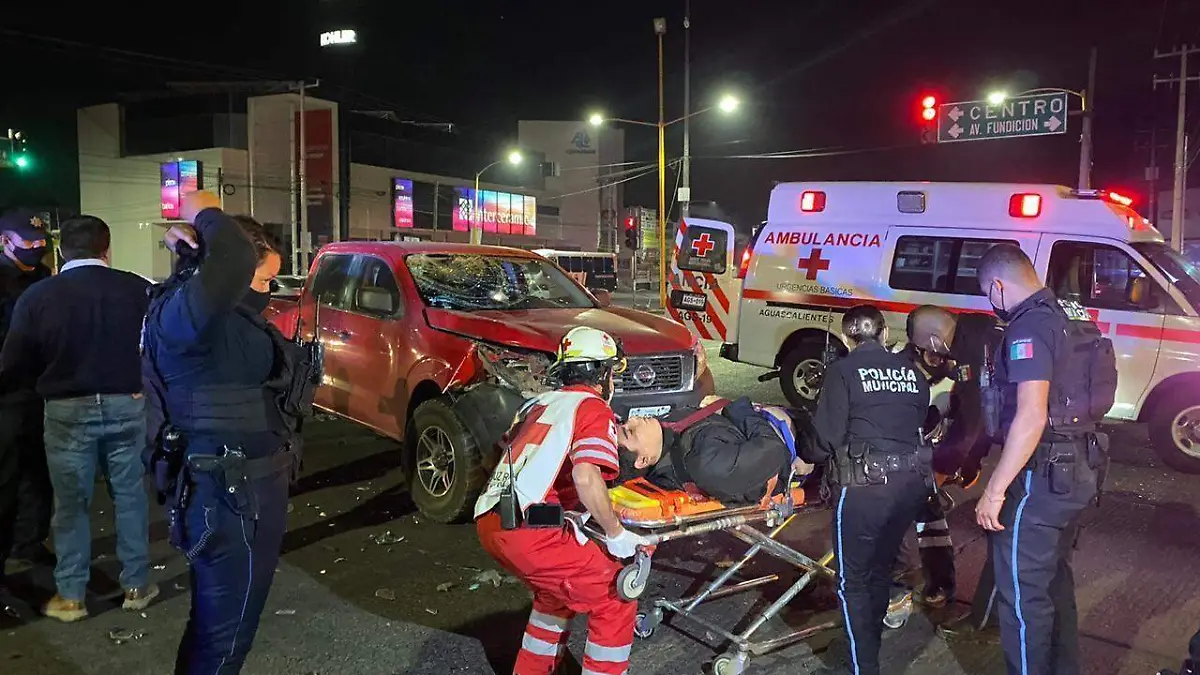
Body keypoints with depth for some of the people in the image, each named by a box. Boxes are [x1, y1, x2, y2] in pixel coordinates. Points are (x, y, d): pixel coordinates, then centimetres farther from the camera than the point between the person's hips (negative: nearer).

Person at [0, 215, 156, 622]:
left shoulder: (37, 296, -7)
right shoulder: (138, 289, -8)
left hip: (67, 411, 0)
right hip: (127, 405, 1)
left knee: (71, 504, 12)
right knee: (130, 496, 12)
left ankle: (69, 596, 21)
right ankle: (136, 585, 21)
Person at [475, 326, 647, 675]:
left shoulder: (539, 402, 21)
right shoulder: (594, 408, -1)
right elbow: (586, 477, -19)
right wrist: (616, 534, -7)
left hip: (490, 524, 8)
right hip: (531, 530, -8)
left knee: (557, 592, 31)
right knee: (615, 600, 7)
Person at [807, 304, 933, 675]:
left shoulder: (842, 370, -4)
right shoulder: (911, 370, 10)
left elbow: (828, 434, -9)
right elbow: (920, 424, 14)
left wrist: (812, 458, 11)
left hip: (865, 484, -6)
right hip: (913, 481, 6)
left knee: (854, 580, 7)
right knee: (882, 568, 23)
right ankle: (871, 642, 39)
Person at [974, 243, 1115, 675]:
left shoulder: (1030, 327, -19)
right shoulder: (1071, 319, 10)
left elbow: (1031, 417, -27)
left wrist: (995, 490, -24)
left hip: (1044, 475, -10)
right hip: (1079, 467, 10)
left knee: (1022, 592, 1)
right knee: (1056, 578, 24)